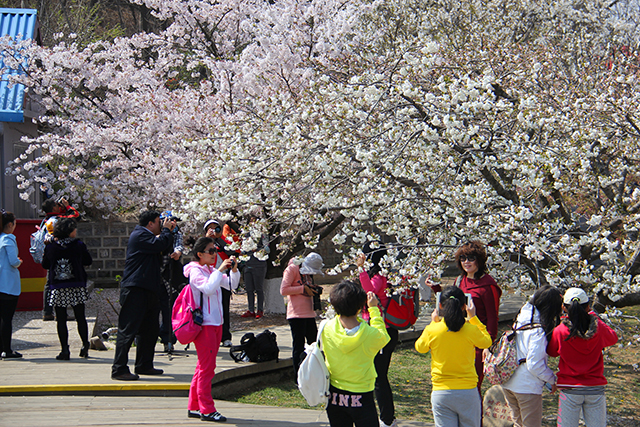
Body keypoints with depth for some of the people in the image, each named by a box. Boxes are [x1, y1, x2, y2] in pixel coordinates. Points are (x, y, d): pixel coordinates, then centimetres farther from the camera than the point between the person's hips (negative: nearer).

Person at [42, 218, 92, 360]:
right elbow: (88, 261, 6)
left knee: (61, 320, 3)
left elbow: (45, 265, 10)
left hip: (58, 288, 0)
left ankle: (65, 350, -2)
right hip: (77, 287, 0)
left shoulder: (50, 247, -2)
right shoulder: (78, 245, -6)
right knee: (80, 317, 12)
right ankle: (85, 345, 13)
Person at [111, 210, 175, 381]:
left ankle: (144, 365, 23)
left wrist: (168, 231, 17)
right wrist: (166, 230, -3)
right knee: (128, 330, -10)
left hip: (149, 289, 11)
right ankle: (119, 369, -10)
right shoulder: (139, 235, -10)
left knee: (150, 329, 14)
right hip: (136, 289, -11)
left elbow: (166, 248, 28)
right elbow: (160, 244, -20)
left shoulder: (148, 235, 22)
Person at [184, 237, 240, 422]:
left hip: (216, 323, 9)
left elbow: (231, 284, 16)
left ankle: (194, 407, 17)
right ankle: (207, 409, -5)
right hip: (204, 324, -9)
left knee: (204, 366, 11)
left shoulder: (212, 270, 14)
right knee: (207, 367, -8)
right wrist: (220, 270, -23)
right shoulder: (195, 271, -10)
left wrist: (233, 270, 0)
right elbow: (208, 288, -27)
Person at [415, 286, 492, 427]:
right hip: (468, 392, 0)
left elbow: (419, 347, 13)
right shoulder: (471, 330, -9)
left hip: (441, 393, 0)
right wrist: (473, 318, 18)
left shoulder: (432, 331, -8)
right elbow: (486, 342, 12)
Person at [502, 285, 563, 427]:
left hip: (508, 383, 7)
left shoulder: (523, 316, 1)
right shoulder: (539, 331, -22)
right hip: (527, 386, -7)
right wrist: (552, 379, -6)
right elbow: (535, 364, -21)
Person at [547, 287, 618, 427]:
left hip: (570, 390, -2)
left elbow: (552, 352, 6)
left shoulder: (560, 332, -14)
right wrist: (593, 317, 17)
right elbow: (613, 338, 14)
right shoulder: (598, 328, -9)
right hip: (596, 389, 2)